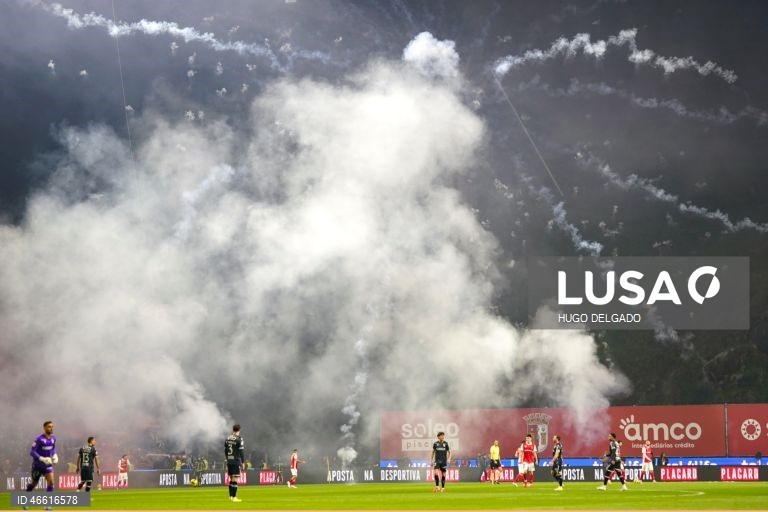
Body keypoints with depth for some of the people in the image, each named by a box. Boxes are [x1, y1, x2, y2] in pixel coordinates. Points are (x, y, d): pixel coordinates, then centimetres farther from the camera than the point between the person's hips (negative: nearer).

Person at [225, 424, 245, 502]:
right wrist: (243, 463, -6)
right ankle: (234, 497, -7)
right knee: (235, 479, -5)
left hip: (229, 461, 6)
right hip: (236, 461, -6)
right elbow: (241, 451, -12)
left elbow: (225, 450, 14)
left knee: (231, 479, 14)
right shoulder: (239, 439, -10)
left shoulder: (228, 438, 9)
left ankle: (231, 496, 18)